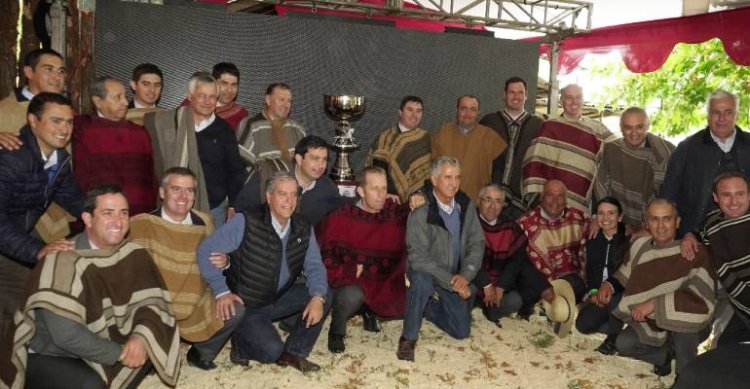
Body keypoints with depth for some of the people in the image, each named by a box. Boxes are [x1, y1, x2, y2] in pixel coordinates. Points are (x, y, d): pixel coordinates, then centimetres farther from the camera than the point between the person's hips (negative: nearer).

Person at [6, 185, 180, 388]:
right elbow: (64, 332, -30)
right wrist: (120, 352, -22)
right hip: (50, 358, -6)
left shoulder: (133, 256, -6)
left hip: (102, 349, 7)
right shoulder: (64, 260, -23)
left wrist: (140, 336, -27)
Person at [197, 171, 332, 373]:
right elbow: (205, 250, -16)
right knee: (271, 350, -23)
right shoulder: (245, 223, -19)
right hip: (245, 304, -5)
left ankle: (293, 352, 0)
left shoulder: (304, 229, -4)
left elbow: (314, 266, -3)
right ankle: (242, 334, 12)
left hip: (280, 299, 5)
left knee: (325, 294, -12)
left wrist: (317, 297, -23)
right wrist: (221, 291, -22)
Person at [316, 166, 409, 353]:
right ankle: (336, 332, -1)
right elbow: (323, 256, -11)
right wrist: (350, 272, -15)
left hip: (384, 287, 5)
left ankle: (369, 310, 17)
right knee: (352, 295, -36)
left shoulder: (396, 214, -4)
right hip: (349, 282, -4)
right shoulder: (340, 218, -13)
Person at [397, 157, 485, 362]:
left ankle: (427, 306, 30)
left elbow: (477, 244, -3)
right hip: (427, 272, -5)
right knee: (422, 279, -40)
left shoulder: (466, 206, -7)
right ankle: (409, 337, -17)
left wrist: (464, 276, -18)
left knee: (462, 331, 3)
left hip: (455, 277, 5)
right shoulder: (420, 213, -24)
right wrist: (452, 281, -26)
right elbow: (418, 257, -26)